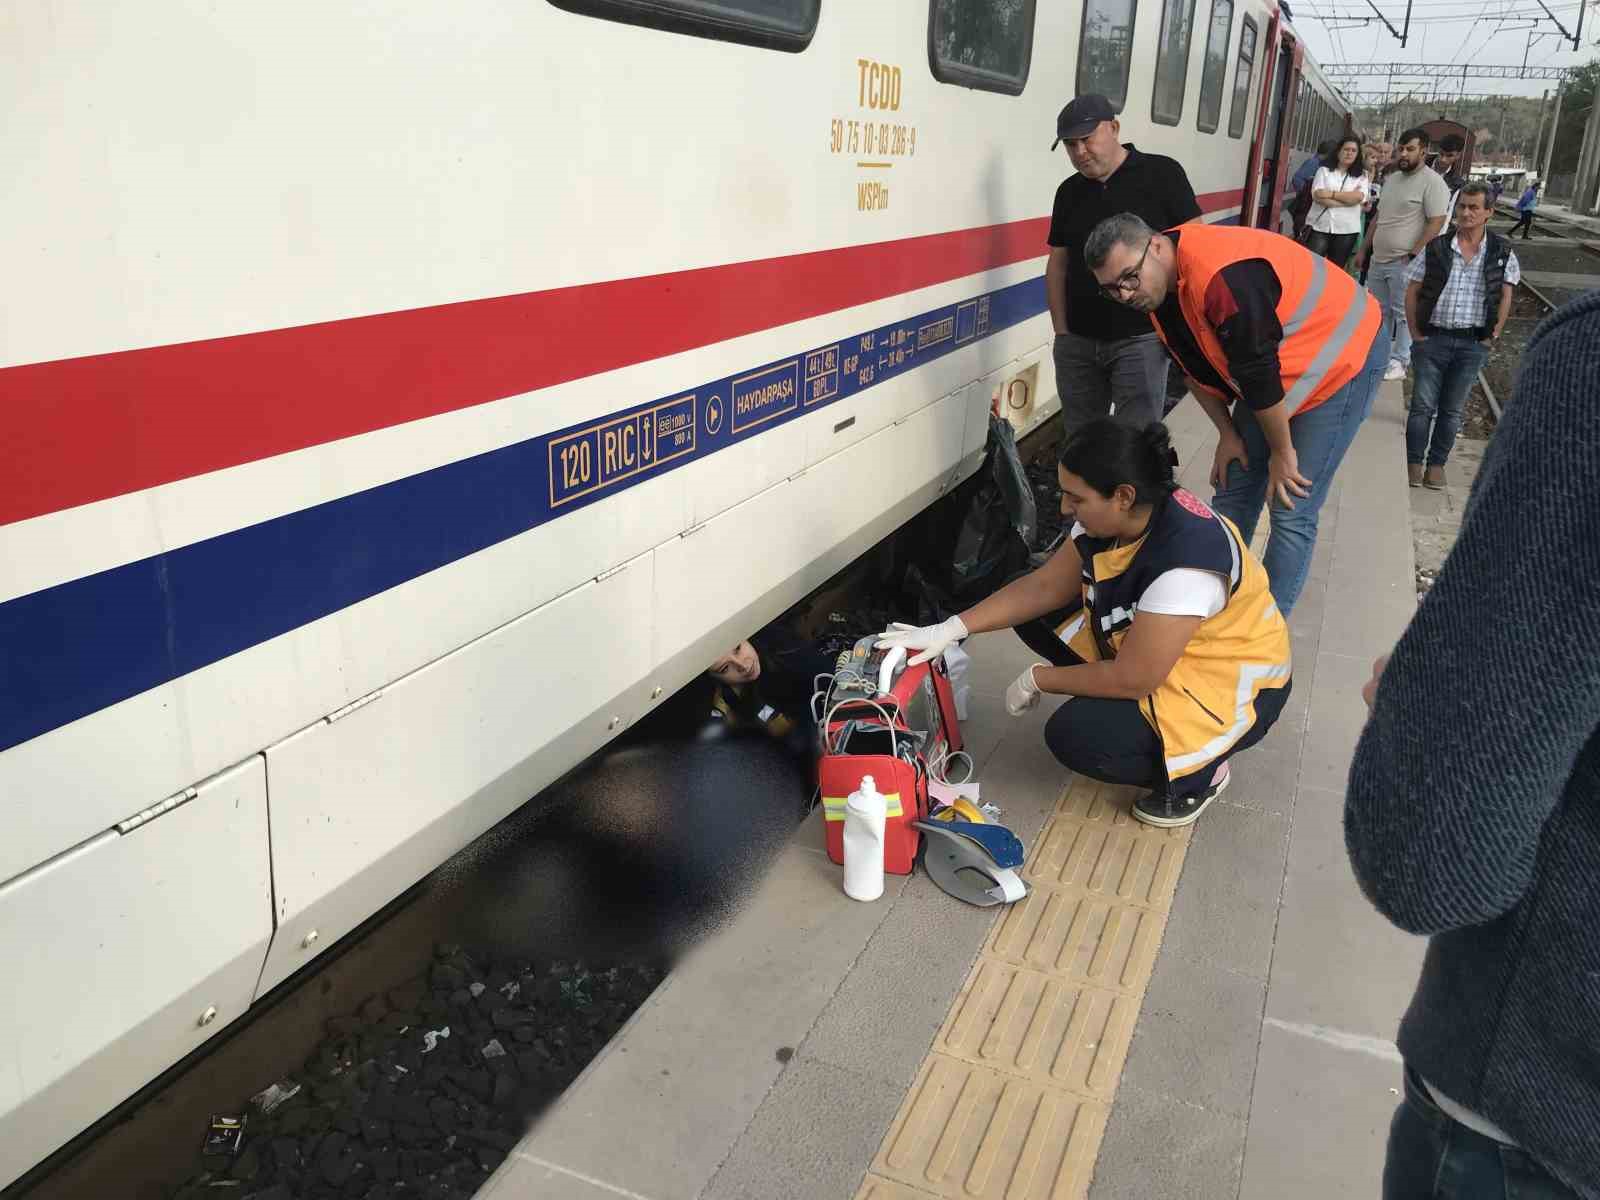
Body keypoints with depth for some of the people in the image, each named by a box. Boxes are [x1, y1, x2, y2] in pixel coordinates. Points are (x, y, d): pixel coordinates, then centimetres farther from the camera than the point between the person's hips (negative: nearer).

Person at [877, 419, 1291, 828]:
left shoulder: (1184, 557, -36)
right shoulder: (1112, 519, -11)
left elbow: (1132, 679, -31)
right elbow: (1043, 587, -1)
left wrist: (1036, 680, -18)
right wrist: (950, 630, -9)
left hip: (1229, 684, -8)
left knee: (1074, 736, -24)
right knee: (1039, 620, 2)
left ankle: (1200, 772, 1)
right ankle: (1133, 717, 9)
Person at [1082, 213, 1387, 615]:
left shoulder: (1221, 277, -36)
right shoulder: (1158, 287, -7)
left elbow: (1259, 374, -27)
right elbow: (1198, 368, 6)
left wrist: (1282, 452, -16)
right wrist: (1228, 434, 5)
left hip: (1344, 357, -8)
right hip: (1267, 370, 8)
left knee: (1291, 512, -9)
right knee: (1233, 488, 9)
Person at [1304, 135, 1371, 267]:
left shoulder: (1361, 175, 9)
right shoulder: (1324, 170, 6)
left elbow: (1358, 197, -9)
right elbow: (1317, 195, -9)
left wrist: (1331, 194, -12)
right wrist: (1348, 198, -11)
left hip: (1346, 230, 2)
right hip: (1320, 226, -1)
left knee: (1336, 268, 8)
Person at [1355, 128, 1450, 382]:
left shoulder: (1432, 182, -10)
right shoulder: (1392, 178, 15)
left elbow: (1436, 223, -16)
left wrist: (1413, 256, -20)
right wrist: (1364, 249, 19)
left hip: (1404, 263, -8)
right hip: (1378, 259, 8)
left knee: (1403, 314, -1)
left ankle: (1399, 361, 7)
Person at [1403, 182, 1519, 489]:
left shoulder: (1502, 252, -1)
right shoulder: (1436, 248, -3)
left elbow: (1505, 296, 5)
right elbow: (1412, 292, 1)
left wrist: (1493, 336, 0)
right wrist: (1416, 334, -4)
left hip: (1473, 343, 1)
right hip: (1433, 337, -1)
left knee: (1452, 409, 8)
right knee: (1423, 404, 2)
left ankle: (1437, 463, 19)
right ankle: (1414, 461, 13)